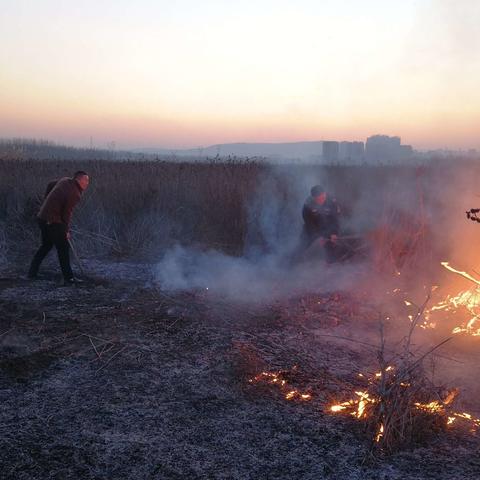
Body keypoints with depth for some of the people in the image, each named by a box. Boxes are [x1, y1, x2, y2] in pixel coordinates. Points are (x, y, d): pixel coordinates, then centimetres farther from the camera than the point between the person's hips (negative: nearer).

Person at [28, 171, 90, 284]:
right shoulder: (75, 194, -17)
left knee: (46, 245, 22)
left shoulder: (66, 180, 7)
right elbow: (67, 214, -14)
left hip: (42, 217, 9)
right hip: (53, 221, -9)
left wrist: (47, 200, 31)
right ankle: (68, 278, 1)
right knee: (63, 248, -1)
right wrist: (66, 231, -2)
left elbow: (50, 184, 23)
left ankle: (32, 272, 26)